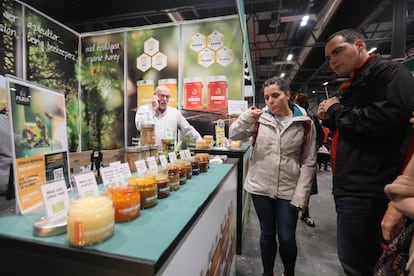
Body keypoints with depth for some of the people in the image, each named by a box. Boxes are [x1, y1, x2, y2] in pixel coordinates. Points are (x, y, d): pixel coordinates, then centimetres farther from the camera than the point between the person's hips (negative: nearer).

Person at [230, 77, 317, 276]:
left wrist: (300, 195, -7)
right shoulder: (260, 118, -1)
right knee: (267, 233, 15)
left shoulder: (304, 123, -4)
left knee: (287, 238, 6)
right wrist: (248, 116, -21)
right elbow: (233, 135, -4)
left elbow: (308, 162, -2)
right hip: (261, 187, 1)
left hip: (288, 190, -1)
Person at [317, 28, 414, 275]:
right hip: (351, 185, 9)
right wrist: (330, 118, 7)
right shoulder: (351, 86, 19)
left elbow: (387, 119, -27)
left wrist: (337, 110, -12)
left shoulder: (389, 72, -8)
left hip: (367, 188, -9)